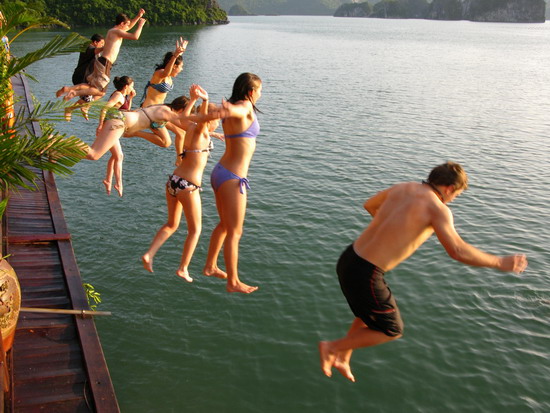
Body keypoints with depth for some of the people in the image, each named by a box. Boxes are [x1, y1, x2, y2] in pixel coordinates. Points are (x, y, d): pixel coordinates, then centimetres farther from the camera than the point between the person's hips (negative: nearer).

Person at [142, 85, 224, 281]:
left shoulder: (191, 127, 7)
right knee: (195, 229, 13)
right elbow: (203, 118, -38)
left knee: (172, 224, 24)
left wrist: (193, 99, 41)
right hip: (188, 186, -8)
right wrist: (205, 99, -56)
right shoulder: (201, 132, -14)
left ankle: (149, 254, 10)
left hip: (173, 181, 8)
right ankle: (183, 269, 18)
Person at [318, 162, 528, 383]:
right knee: (391, 330, 15)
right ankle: (332, 348, 20)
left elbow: (369, 205, 28)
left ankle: (342, 359, 42)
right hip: (364, 275, -8)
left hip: (348, 260, 8)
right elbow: (457, 251, -23)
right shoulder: (437, 208, -11)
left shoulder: (402, 187, 11)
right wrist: (500, 263, -9)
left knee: (371, 312, 34)